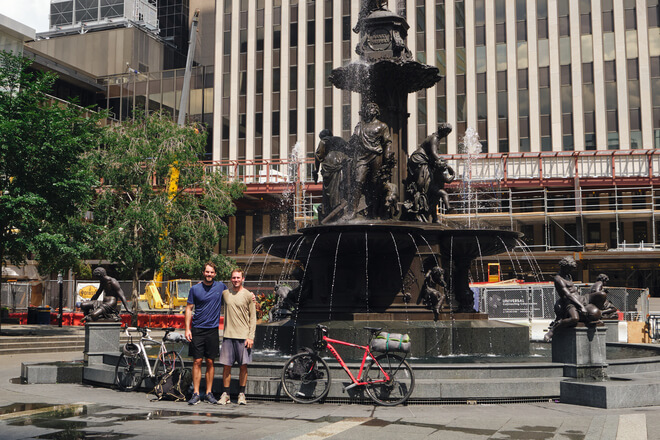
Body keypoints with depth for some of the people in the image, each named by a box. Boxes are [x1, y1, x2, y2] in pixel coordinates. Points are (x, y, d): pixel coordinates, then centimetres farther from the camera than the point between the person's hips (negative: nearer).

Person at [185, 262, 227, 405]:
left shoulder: (221, 287, 6)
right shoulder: (195, 289, 1)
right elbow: (189, 308, 4)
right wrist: (187, 328, -5)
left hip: (213, 330, 1)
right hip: (197, 329, -1)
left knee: (210, 362, 5)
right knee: (197, 362, -2)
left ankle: (209, 393, 13)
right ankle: (196, 394, 3)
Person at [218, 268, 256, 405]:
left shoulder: (248, 295, 0)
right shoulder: (225, 293, 8)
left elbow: (253, 317, 1)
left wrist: (251, 336, -6)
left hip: (243, 336, -2)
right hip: (228, 335, 2)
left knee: (243, 366, 2)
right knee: (226, 365, 1)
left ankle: (241, 394, 12)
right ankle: (225, 394, 10)